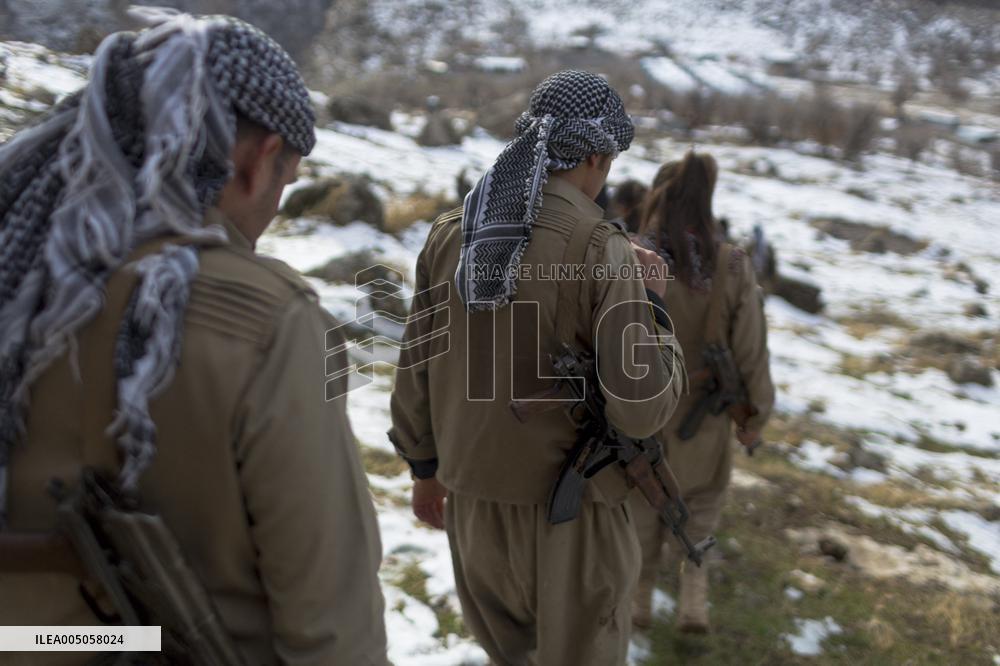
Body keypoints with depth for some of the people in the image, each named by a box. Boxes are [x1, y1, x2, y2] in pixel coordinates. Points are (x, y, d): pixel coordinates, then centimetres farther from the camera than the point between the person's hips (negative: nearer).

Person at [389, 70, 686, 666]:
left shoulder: (451, 236, -3)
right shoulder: (602, 251, -20)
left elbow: (419, 368, 4)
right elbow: (642, 408, -22)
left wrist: (425, 467, 18)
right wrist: (652, 303, -6)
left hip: (474, 496, 5)